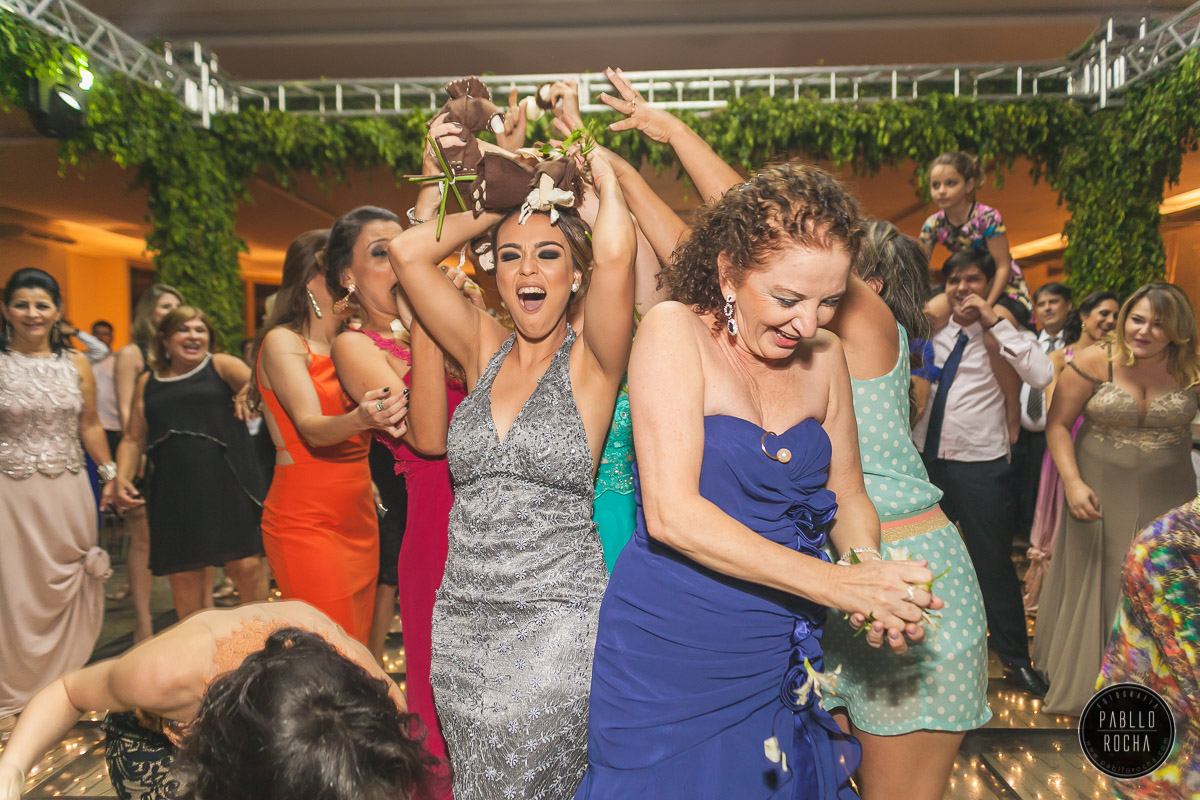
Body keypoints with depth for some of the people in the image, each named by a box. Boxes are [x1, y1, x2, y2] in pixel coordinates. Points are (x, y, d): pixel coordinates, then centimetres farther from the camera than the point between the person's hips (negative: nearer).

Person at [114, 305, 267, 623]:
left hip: (227, 486, -3)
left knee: (246, 565, -5)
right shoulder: (148, 383, 17)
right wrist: (122, 478, 4)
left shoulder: (222, 366, 7)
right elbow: (133, 439, 20)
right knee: (184, 575, 6)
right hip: (175, 493, 3)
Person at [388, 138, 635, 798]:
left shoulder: (590, 362, -6)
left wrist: (599, 168, -4)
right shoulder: (484, 351, 6)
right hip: (462, 615, 5)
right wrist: (504, 206, 6)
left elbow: (615, 253, -23)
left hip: (556, 621, -4)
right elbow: (407, 253, 2)